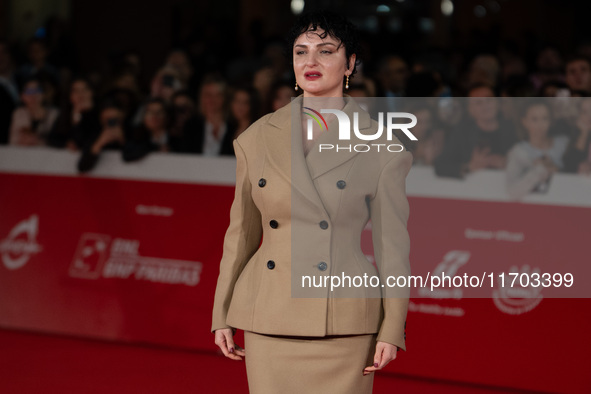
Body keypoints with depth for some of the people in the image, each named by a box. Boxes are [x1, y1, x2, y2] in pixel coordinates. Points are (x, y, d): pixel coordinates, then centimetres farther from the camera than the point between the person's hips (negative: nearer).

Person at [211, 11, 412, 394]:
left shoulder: (379, 144, -1)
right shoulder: (258, 138, 7)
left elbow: (392, 242, 0)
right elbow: (241, 234, 13)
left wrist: (392, 329, -4)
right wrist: (222, 316, 12)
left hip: (343, 325, -2)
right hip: (270, 317, 3)